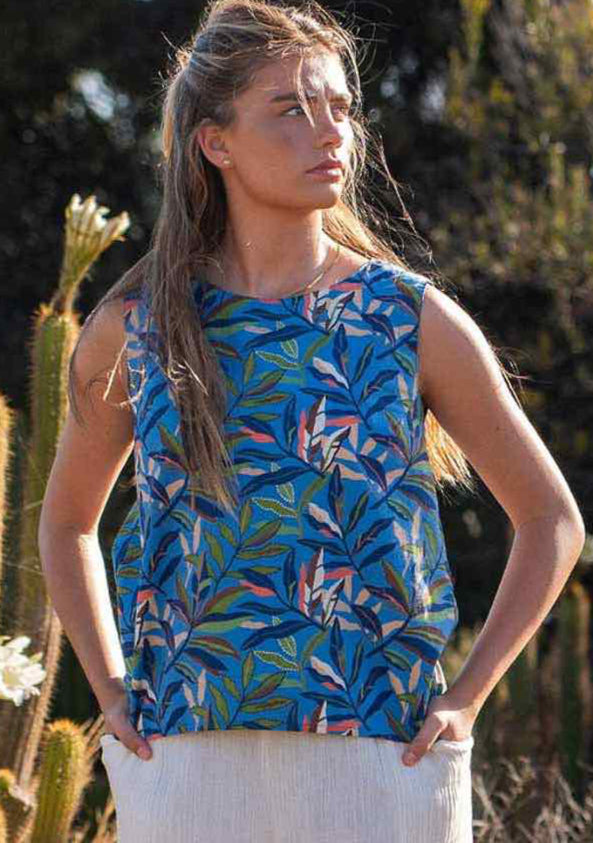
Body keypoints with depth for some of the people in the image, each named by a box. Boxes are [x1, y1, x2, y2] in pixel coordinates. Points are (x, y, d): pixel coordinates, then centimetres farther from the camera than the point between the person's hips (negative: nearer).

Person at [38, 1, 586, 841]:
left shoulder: (412, 318, 2)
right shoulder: (133, 327, 6)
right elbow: (67, 520, 22)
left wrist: (465, 700, 1)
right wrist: (112, 693, 9)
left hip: (378, 763, -1)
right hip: (185, 762, 1)